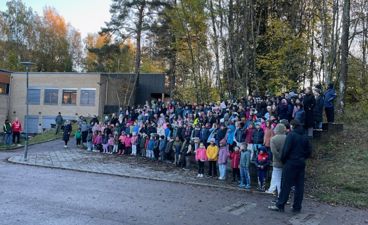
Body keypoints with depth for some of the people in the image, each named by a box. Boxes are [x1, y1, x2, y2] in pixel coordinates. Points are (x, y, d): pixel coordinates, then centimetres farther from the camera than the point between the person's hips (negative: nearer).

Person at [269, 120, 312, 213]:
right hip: (301, 164, 6)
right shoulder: (305, 137, 9)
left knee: (286, 185, -1)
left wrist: (283, 160, -2)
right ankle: (297, 207, 13)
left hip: (291, 163, -6)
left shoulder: (291, 135, -10)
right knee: (299, 186, 9)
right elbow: (309, 151, 12)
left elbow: (286, 149, -15)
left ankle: (280, 205, 4)